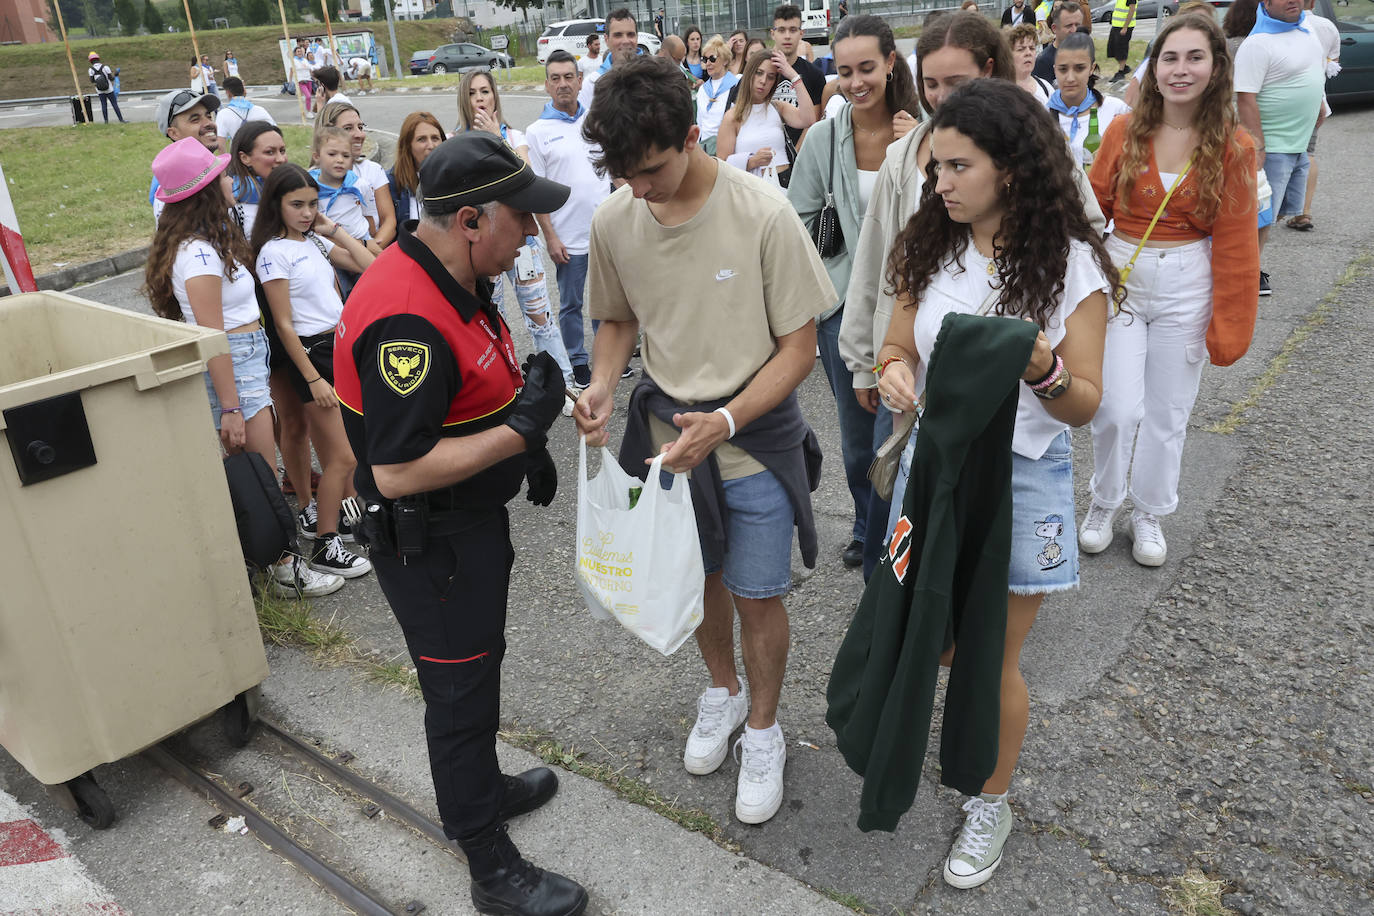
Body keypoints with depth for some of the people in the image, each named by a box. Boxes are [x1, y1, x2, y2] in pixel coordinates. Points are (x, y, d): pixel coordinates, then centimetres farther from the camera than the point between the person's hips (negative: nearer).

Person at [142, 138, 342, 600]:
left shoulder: (208, 238, 12)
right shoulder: (200, 253, -20)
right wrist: (230, 408, -21)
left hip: (244, 359, 10)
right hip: (231, 366, -10)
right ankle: (284, 569, 8)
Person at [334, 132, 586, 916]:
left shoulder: (455, 280, 2)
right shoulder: (407, 321, -31)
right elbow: (398, 471, -32)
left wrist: (528, 436, 10)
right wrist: (521, 430, -29)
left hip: (472, 521, 10)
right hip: (429, 544, -10)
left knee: (477, 667, 26)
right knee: (460, 690, 6)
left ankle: (481, 788, 49)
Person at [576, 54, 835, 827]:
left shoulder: (763, 213, -21)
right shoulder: (614, 220, -8)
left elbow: (800, 345, -16)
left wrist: (723, 422, -27)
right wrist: (603, 384, -12)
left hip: (755, 425, -3)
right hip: (668, 421, 4)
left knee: (758, 592, 5)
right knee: (699, 575, 19)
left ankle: (763, 729, 31)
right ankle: (724, 689, 48)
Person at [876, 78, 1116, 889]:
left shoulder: (1071, 265, -13)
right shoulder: (931, 250, -2)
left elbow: (1085, 405, -11)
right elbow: (897, 348, 6)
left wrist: (1039, 367, -33)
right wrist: (894, 370, -19)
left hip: (1022, 478, -3)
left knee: (993, 663, 9)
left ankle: (992, 806, 34)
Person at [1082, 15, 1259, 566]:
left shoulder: (1232, 147, -3)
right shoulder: (1125, 132, -1)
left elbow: (1235, 241, -3)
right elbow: (1094, 207, 4)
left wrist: (1229, 324, -4)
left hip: (1186, 288, 0)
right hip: (1120, 278, 0)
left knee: (1167, 413, 9)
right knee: (1117, 410, -4)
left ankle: (1149, 514, 31)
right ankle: (1104, 504, 23)